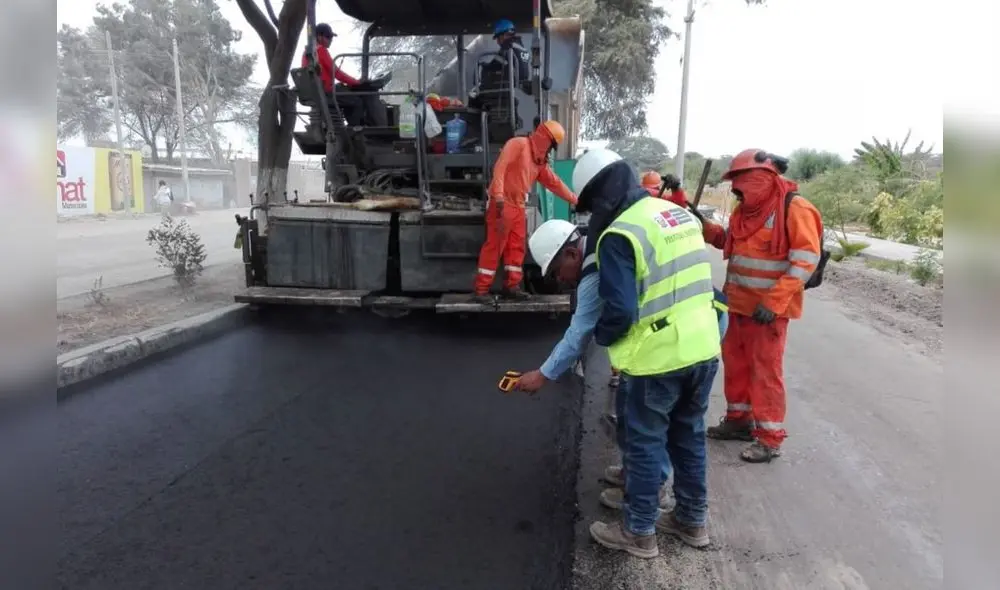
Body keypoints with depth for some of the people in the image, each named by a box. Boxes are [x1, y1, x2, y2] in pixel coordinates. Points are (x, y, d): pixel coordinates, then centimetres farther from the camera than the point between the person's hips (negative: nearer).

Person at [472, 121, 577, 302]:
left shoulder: (540, 160, 18)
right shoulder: (518, 144, -8)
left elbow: (554, 182, 23)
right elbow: (500, 167, -19)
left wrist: (575, 200, 22)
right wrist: (499, 196, -28)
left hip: (518, 206, 9)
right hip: (502, 203, -9)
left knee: (517, 247, 8)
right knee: (494, 245, -9)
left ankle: (511, 286, 16)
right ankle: (481, 289, -5)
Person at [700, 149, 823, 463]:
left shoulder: (794, 208, -15)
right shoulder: (745, 209, 11)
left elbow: (806, 260, -20)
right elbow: (729, 241, 27)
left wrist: (773, 301, -25)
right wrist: (703, 225, 9)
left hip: (768, 309, -8)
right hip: (739, 304, 8)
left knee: (765, 370, -2)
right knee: (735, 362, 16)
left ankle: (769, 437, 8)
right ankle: (739, 419, 32)